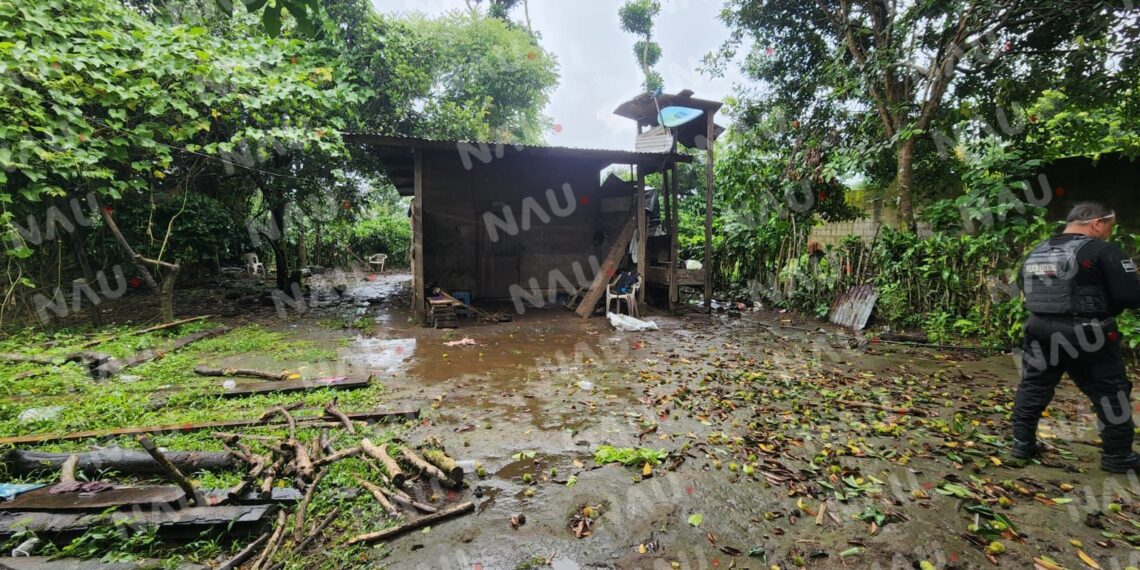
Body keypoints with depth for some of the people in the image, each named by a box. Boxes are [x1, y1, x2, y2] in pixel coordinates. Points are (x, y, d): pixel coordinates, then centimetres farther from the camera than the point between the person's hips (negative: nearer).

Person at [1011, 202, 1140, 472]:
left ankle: (1023, 444, 20)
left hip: (1040, 331, 5)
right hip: (1086, 335, -5)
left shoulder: (1035, 254, 8)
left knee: (1032, 388, 14)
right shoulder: (1104, 251, -9)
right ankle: (1117, 456, 22)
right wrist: (1102, 304, 6)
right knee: (1111, 394, 12)